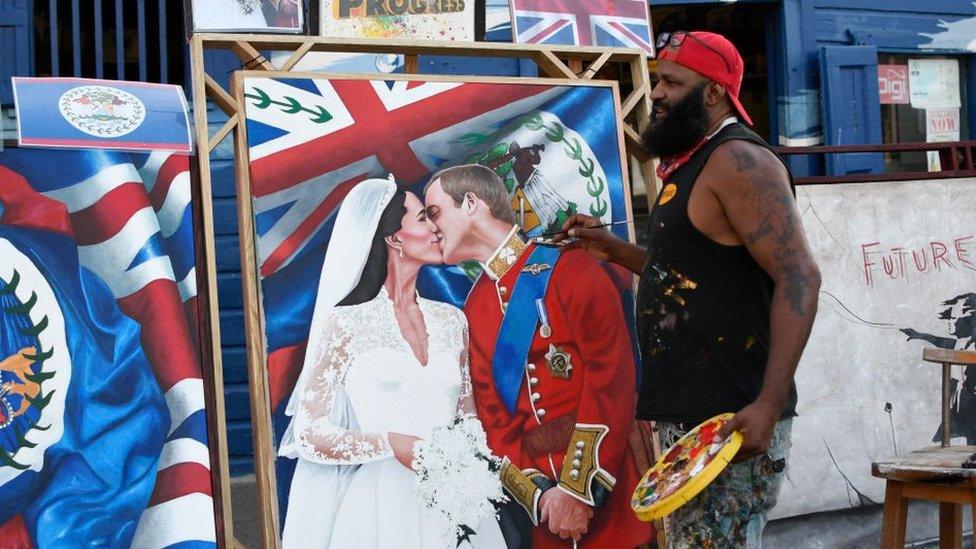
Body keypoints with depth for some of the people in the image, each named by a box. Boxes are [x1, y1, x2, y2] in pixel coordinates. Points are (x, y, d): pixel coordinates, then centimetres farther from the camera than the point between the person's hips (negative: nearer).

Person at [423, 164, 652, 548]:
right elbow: (491, 415, 7)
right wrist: (537, 494, -8)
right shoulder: (472, 310, 10)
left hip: (607, 475, -4)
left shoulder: (568, 269, -5)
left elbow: (611, 376, -12)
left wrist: (581, 487, -17)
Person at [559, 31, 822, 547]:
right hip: (688, 411, 10)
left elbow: (798, 278, -21)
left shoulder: (738, 161, -13)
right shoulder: (687, 165, 18)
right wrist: (613, 249, 17)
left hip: (732, 421, -10)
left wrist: (769, 405, -28)